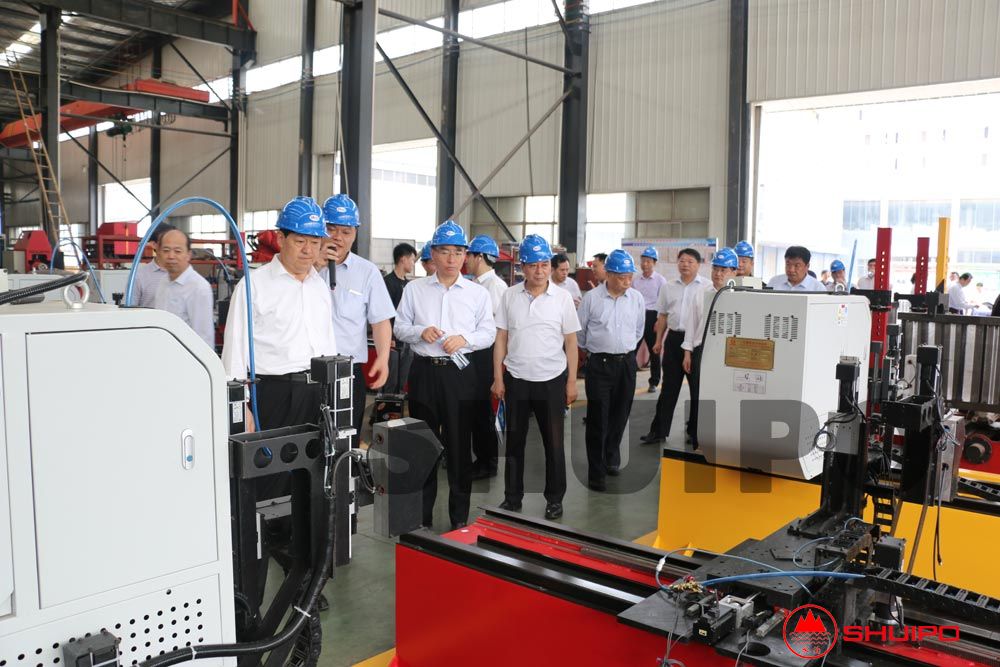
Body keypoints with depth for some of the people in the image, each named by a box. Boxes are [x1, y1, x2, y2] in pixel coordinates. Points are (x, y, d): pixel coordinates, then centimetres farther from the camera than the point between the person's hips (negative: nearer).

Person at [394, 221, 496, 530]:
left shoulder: (478, 293, 4)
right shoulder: (414, 289, 6)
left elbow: (488, 333, 5)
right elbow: (400, 327, 8)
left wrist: (464, 338, -14)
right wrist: (420, 331, -12)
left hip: (459, 372, -1)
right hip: (424, 370, 1)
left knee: (459, 444, 5)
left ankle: (460, 516, 18)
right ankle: (421, 514, 21)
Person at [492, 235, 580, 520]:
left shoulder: (562, 298, -2)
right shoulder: (509, 296, 1)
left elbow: (571, 342, 1)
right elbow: (501, 339, 3)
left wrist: (572, 382, -2)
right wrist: (498, 379, 1)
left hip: (552, 380, -1)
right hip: (516, 379, 1)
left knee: (553, 442, 9)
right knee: (514, 441, 11)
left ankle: (555, 499, 23)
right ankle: (512, 498, 24)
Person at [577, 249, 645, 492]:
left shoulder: (637, 298, 2)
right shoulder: (591, 298, -7)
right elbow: (579, 331, 6)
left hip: (626, 363, 3)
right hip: (599, 364, -3)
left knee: (619, 416, 13)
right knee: (598, 419, -1)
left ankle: (611, 459, 33)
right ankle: (596, 473, 6)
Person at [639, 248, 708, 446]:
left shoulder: (707, 287, -3)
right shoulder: (668, 287, 10)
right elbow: (663, 316, 15)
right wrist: (659, 340, 13)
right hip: (674, 338, 4)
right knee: (669, 387, 9)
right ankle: (658, 430, 15)